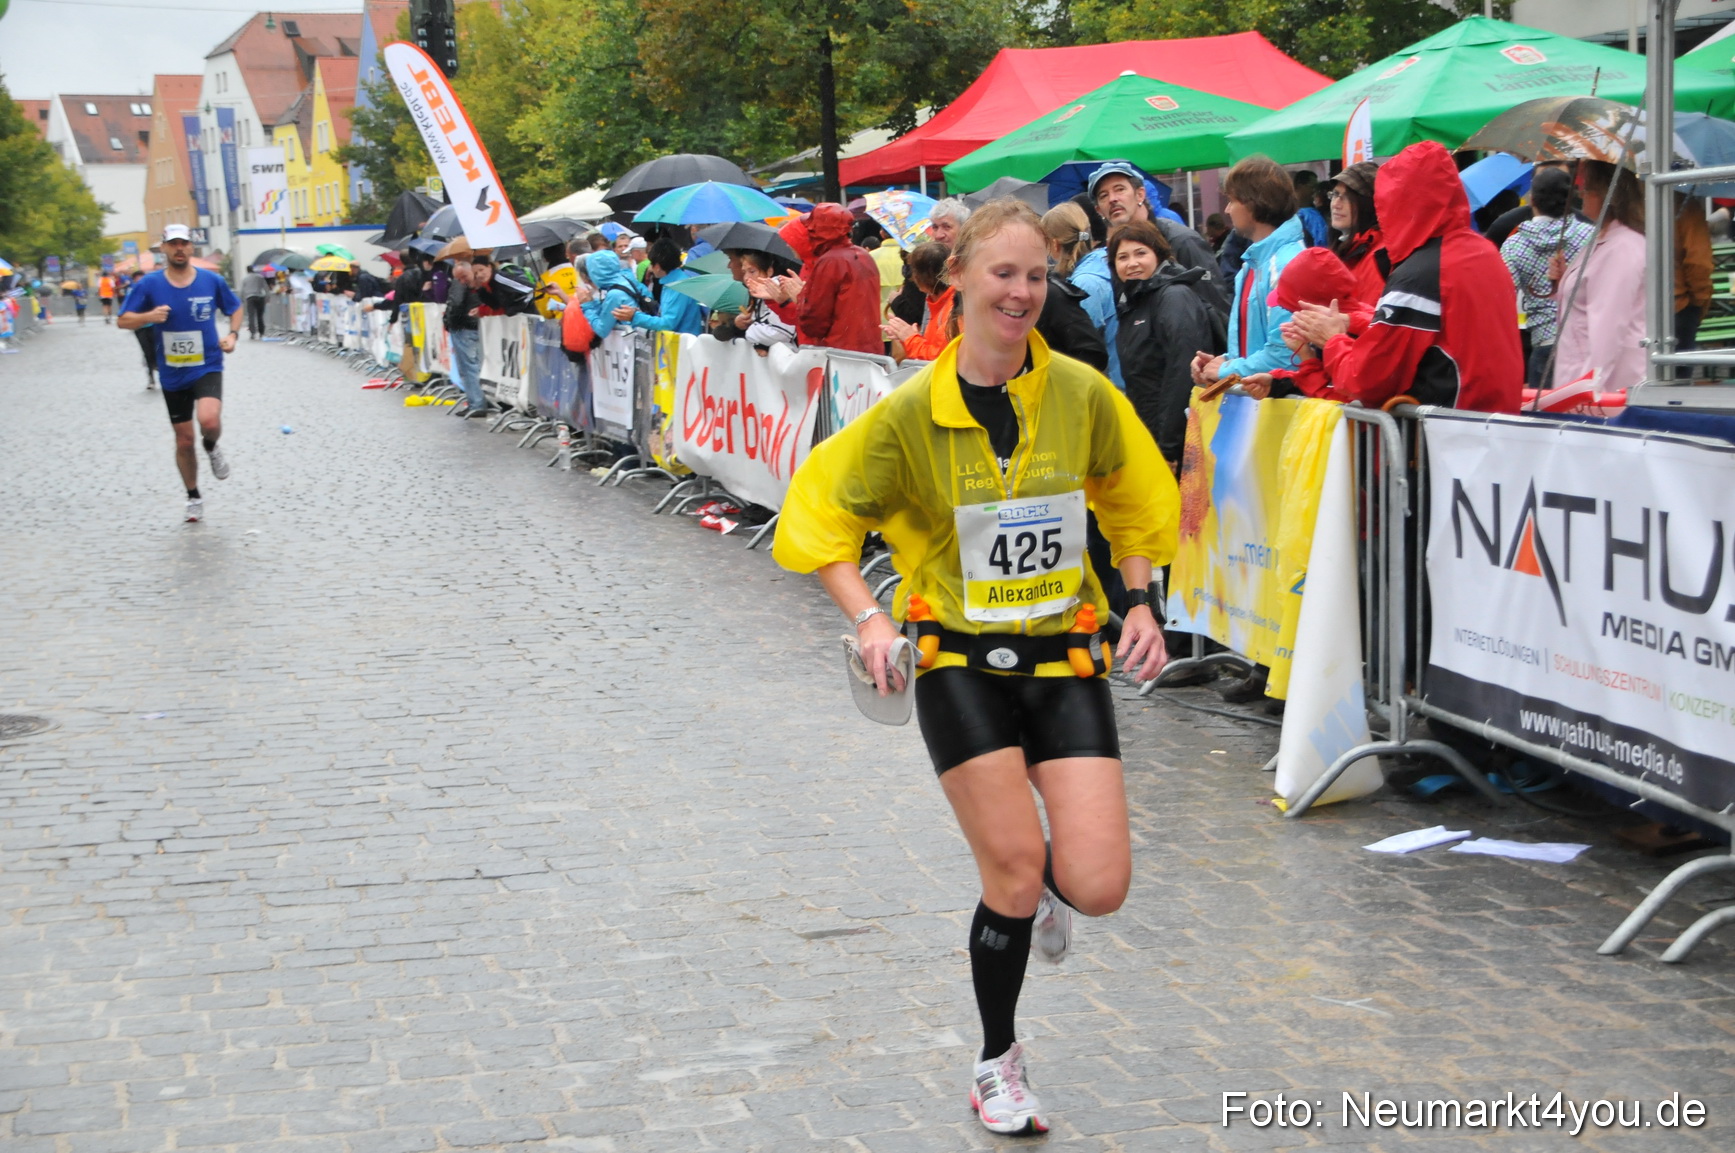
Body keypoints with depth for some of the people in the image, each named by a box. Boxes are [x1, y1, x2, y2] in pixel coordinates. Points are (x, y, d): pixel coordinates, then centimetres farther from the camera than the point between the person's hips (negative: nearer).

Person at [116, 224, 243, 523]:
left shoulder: (212, 281, -3)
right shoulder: (150, 284, -5)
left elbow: (235, 308, 14)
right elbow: (124, 320, -2)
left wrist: (233, 334, -3)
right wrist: (148, 316, -22)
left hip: (208, 367, -1)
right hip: (173, 375, 2)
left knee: (209, 420, -29)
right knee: (184, 441, 9)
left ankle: (212, 448, 7)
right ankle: (193, 498, 29)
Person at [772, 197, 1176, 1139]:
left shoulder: (1084, 393, -4)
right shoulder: (909, 413, -9)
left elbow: (1134, 503, 13)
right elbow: (819, 519, -1)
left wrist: (1140, 604, 4)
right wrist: (870, 619, -13)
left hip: (1065, 656, 2)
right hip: (960, 662, -2)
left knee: (1098, 887, -8)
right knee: (1012, 875, -4)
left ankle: (1043, 886, 32)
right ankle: (997, 1063, 22)